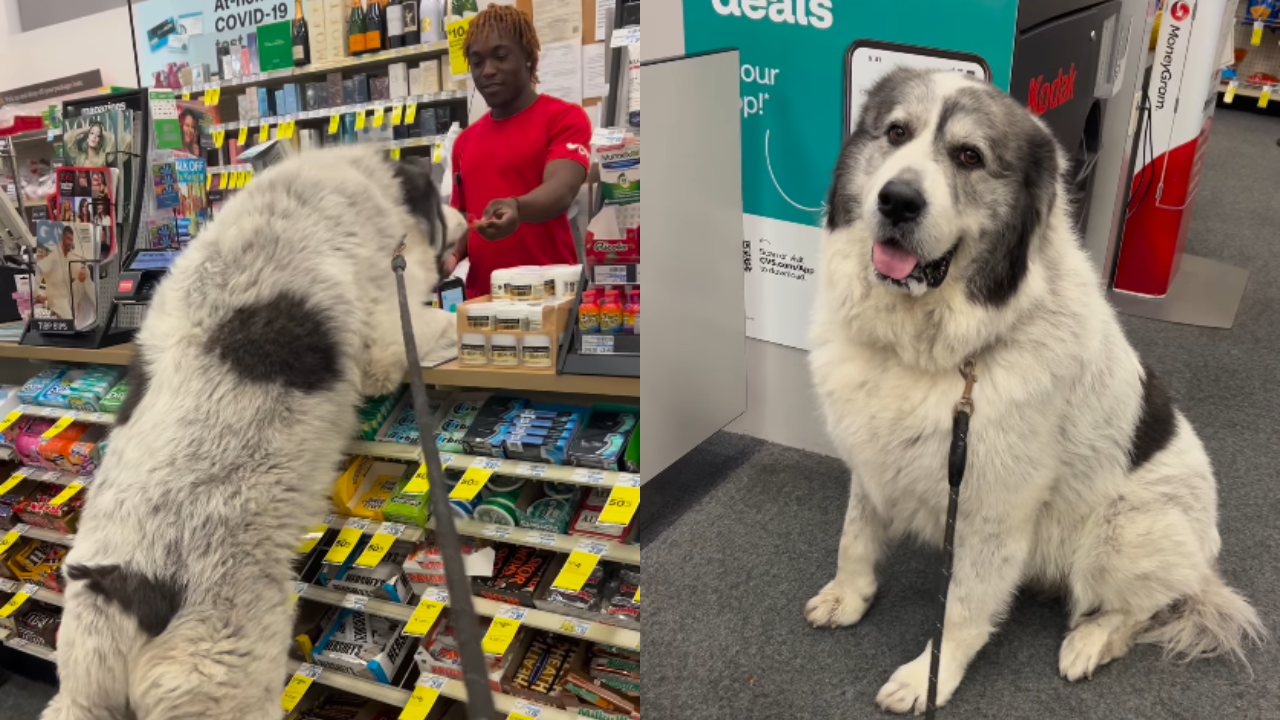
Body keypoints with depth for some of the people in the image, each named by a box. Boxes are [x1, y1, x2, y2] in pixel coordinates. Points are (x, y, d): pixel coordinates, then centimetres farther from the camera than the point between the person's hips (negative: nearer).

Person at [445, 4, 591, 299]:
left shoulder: (564, 117, -3)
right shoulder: (464, 142, 14)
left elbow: (561, 189, -19)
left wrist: (516, 208, -38)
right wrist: (452, 255, 0)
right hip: (483, 297, 5)